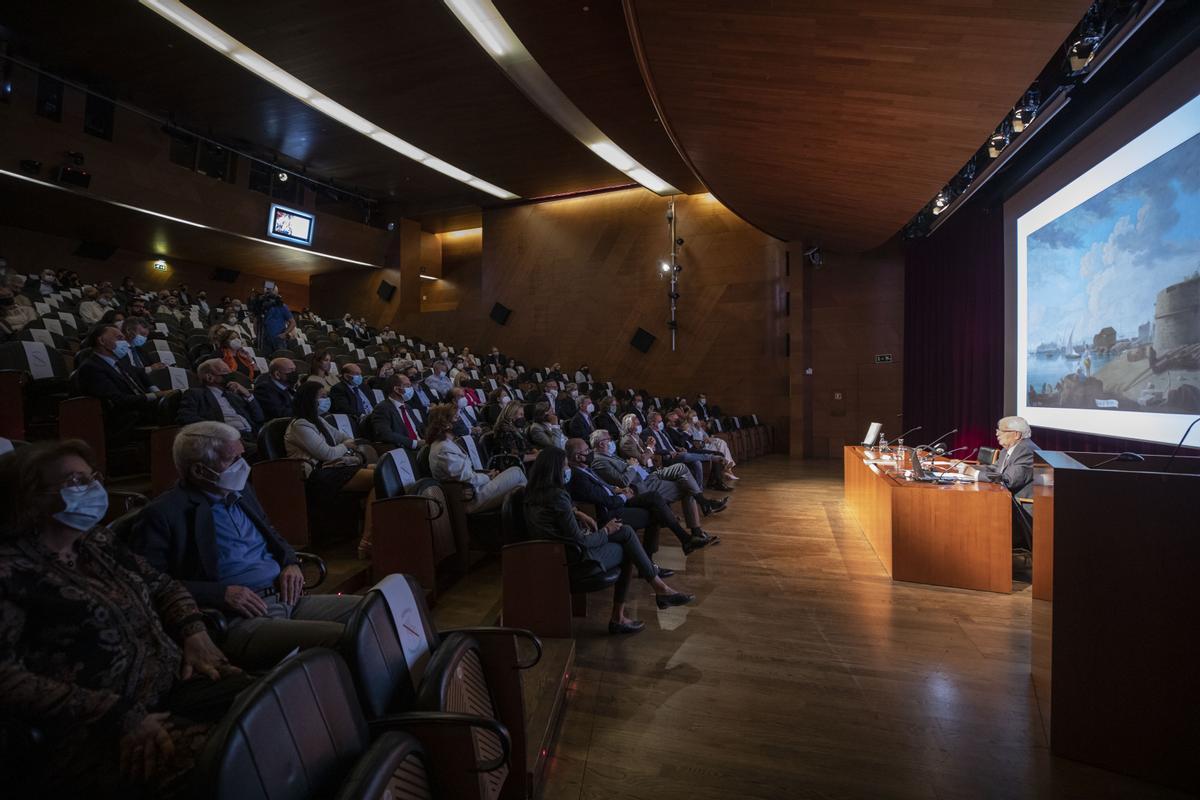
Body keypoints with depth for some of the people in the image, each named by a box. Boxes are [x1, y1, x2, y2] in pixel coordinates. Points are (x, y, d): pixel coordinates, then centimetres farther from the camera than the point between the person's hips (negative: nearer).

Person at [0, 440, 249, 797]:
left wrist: (194, 633, 5)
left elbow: (162, 584, 24)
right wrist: (120, 718, -21)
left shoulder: (98, 542, 15)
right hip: (94, 731, -7)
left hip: (177, 681, 7)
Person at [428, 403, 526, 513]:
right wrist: (488, 477, -3)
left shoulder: (441, 444, 12)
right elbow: (469, 479, -21)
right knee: (516, 472, -6)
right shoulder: (444, 449, -21)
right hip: (472, 500, -10)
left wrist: (485, 474, 3)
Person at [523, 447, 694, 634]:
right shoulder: (557, 497, -27)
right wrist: (606, 531, -6)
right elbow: (580, 541, -22)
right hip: (574, 558, -9)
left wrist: (577, 513, 10)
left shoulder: (534, 492, 1)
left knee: (626, 531, 8)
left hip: (556, 553, 9)